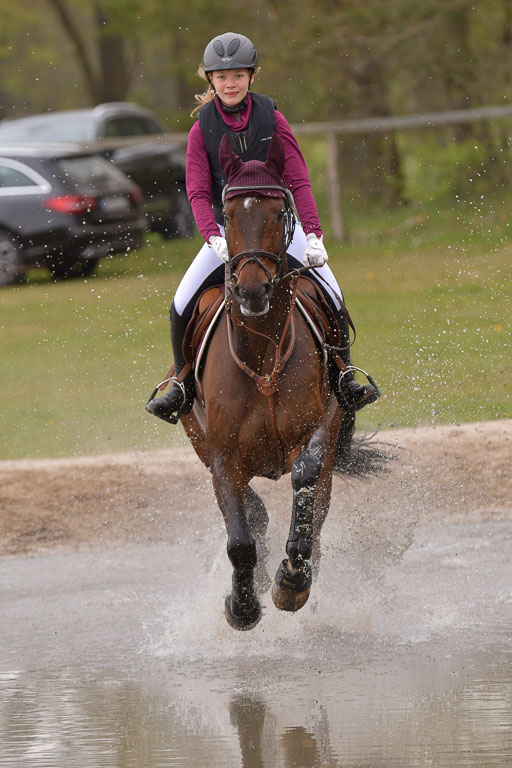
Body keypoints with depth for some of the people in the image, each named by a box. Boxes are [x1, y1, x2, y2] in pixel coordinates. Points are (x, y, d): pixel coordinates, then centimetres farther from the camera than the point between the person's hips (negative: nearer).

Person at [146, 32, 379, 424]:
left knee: (331, 295, -17)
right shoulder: (202, 129, -4)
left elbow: (298, 181, -7)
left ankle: (344, 375, 0)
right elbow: (198, 193, -9)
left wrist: (313, 234, -19)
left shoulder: (271, 118, -4)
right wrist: (214, 238, -27)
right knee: (182, 305, -16)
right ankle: (183, 384, 3)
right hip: (227, 228, 0)